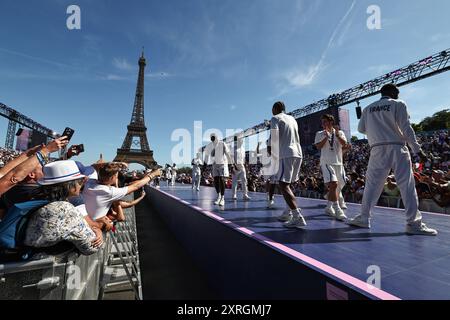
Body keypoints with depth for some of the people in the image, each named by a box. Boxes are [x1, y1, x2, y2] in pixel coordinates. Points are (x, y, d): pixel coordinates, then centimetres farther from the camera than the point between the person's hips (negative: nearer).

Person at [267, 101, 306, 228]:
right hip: (298, 153, 8)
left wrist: (269, 147, 0)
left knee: (283, 185, -10)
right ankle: (289, 212, 22)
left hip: (287, 154, -8)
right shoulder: (292, 119, 23)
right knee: (286, 184, 18)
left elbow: (274, 135, -15)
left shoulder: (275, 118, 1)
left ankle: (298, 217, -18)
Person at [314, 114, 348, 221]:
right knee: (333, 184, -21)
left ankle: (329, 207, 27)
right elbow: (318, 146, -7)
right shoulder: (320, 134, 7)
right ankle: (337, 210, -20)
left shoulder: (340, 133, 12)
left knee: (338, 186, 11)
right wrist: (326, 137, -15)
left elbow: (344, 144, -3)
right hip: (326, 163, -4)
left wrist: (337, 134, -13)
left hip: (338, 163, 4)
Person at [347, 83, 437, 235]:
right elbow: (406, 128, -3)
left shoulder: (368, 108, 13)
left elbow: (361, 129, 12)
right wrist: (417, 149, -3)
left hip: (377, 149, 2)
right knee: (407, 185, 1)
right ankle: (414, 223, 2)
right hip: (397, 147, -2)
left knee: (372, 184, 5)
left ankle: (364, 218, 6)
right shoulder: (398, 104, 5)